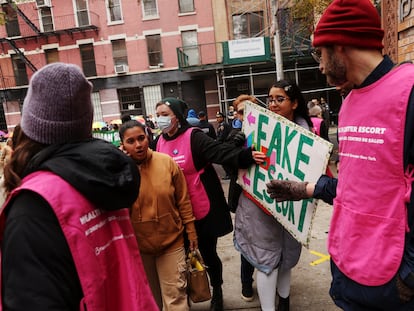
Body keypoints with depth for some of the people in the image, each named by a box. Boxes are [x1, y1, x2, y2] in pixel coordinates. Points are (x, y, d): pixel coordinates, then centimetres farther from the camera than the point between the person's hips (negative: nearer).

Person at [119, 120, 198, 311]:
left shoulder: (167, 162, -11)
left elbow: (183, 200, -3)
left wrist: (190, 230, 1)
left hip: (171, 240, -1)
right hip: (138, 244, 1)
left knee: (175, 295, 10)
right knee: (148, 295, 24)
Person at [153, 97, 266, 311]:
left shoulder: (193, 137, -15)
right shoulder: (160, 142, 4)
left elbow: (221, 152, -30)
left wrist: (246, 156, -46)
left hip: (202, 209, -5)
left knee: (208, 253, 10)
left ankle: (217, 293, 38)